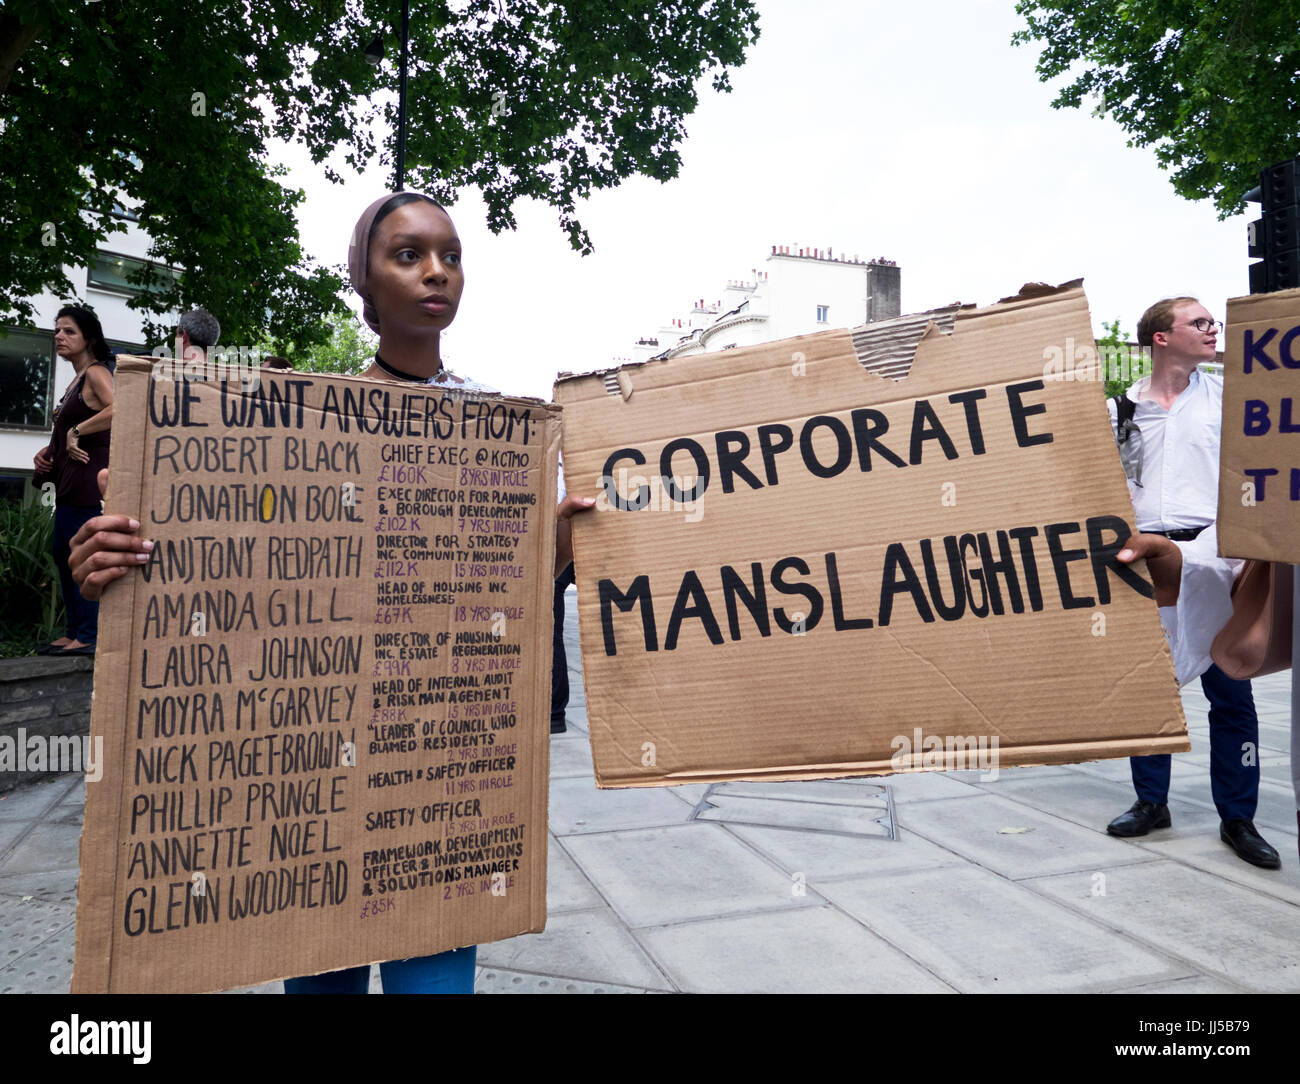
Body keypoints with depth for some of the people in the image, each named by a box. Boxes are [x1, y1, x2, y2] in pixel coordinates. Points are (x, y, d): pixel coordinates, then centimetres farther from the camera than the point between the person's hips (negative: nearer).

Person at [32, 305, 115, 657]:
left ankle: (89, 637, -4)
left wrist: (76, 432, -22)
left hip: (88, 476, -10)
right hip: (71, 480, 10)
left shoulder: (96, 373, -9)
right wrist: (48, 451, 10)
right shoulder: (77, 379, 19)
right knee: (63, 553, 13)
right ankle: (75, 631, 21)